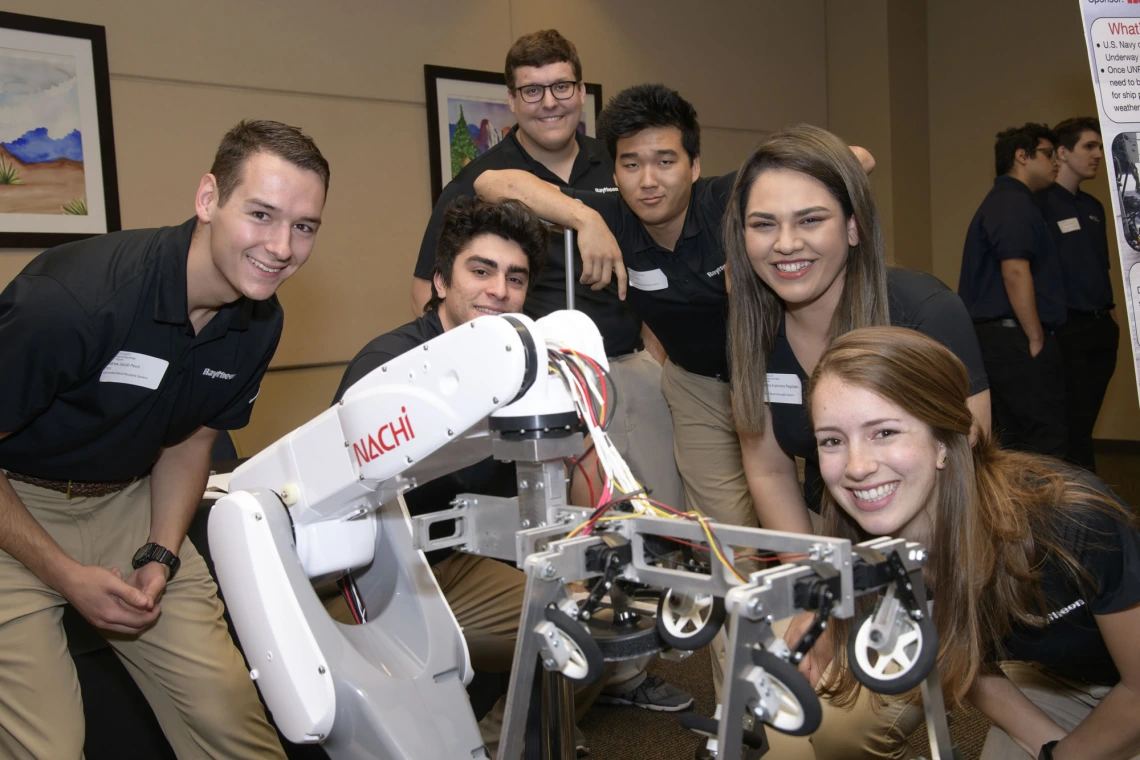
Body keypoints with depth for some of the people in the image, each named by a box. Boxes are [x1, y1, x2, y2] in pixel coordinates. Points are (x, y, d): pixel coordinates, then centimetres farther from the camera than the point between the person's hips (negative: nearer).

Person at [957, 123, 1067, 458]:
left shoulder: (1005, 201, 23)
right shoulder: (1013, 204, -10)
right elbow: (1015, 272, -21)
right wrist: (1036, 338, -17)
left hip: (996, 338, 11)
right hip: (1016, 339, -11)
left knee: (1011, 442, 12)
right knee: (1045, 443, -10)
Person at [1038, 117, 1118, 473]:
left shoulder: (1093, 207, 17)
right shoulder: (1040, 204, -11)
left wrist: (1109, 308, 14)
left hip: (1100, 328, 8)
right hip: (1067, 330, -8)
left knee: (1085, 421, 13)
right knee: (1073, 426, -6)